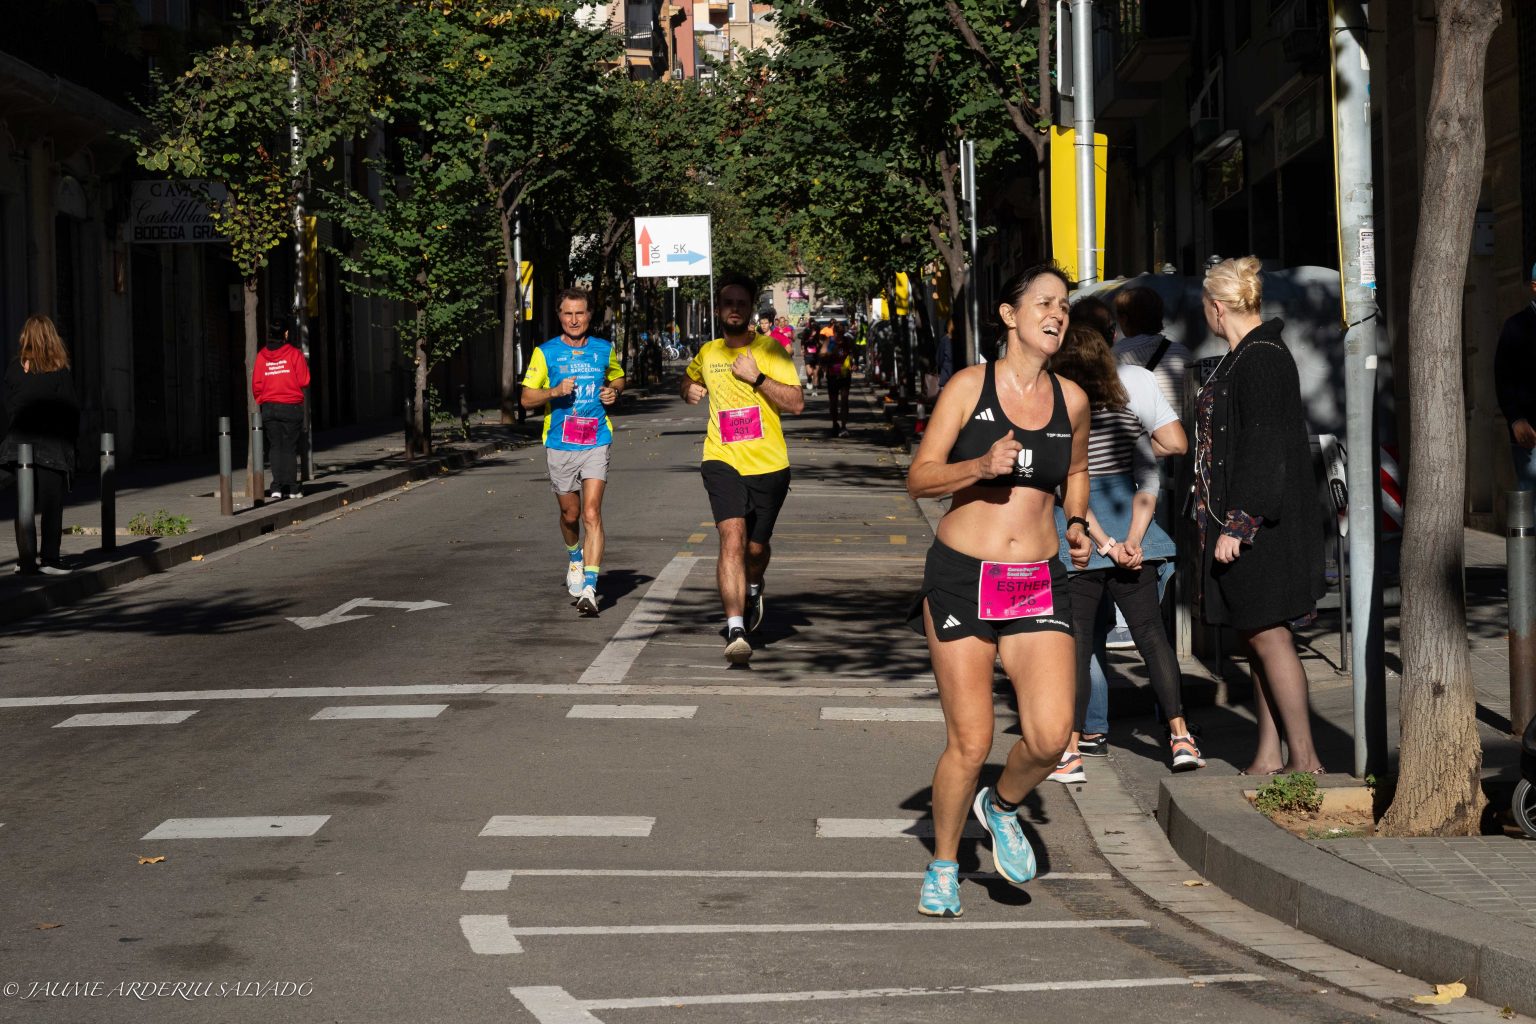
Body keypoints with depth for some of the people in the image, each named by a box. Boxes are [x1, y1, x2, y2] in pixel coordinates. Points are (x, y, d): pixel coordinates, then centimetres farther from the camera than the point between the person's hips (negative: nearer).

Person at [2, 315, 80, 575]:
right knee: (52, 503, 2)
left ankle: (25, 559, 10)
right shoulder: (59, 371, -8)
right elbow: (71, 410, -7)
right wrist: (70, 444, 3)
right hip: (52, 446, -4)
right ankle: (49, 558, 1)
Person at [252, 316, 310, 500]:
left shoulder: (261, 355, 1)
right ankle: (292, 489, 2)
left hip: (269, 407, 2)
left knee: (275, 448, 7)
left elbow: (256, 384, 1)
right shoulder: (294, 353, -7)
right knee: (290, 448, 4)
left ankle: (277, 487, -2)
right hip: (291, 407, -2)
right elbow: (304, 381, -7)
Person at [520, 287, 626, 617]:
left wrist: (613, 391, 1)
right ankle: (575, 559, 46)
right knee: (570, 514, 14)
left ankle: (589, 588, -19)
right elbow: (527, 398, 1)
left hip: (596, 443, -1)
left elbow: (618, 378, 25)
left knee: (592, 514, -13)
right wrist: (554, 392, -18)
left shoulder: (605, 350, 5)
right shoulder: (546, 353, 1)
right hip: (560, 445, 1)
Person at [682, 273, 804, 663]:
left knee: (757, 546, 14)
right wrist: (690, 389, 10)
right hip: (722, 461, 1)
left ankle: (753, 588, 52)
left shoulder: (770, 350, -4)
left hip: (768, 465, -1)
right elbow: (689, 378, 32)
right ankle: (736, 631, -27)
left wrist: (757, 378, -21)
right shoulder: (707, 353, 8)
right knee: (732, 537, -20)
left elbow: (797, 403, -12)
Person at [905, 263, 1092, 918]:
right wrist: (982, 465, -20)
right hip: (962, 578, -3)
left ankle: (1003, 806, 21)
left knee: (1051, 737, -12)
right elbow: (919, 478, -4)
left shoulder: (1071, 400, 7)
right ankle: (943, 867, 21)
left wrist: (1077, 525, 8)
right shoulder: (970, 386, -3)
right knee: (969, 742, -2)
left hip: (1039, 586, 3)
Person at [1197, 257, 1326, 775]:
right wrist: (1225, 523, 21)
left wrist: (1236, 524, -22)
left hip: (1259, 523, -10)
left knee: (1268, 635, -6)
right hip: (1241, 522, 10)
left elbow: (1263, 450, -22)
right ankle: (1269, 756, 16)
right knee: (1260, 637, 11)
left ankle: (1303, 757, -1)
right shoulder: (1244, 358, 14)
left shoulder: (1261, 360, -16)